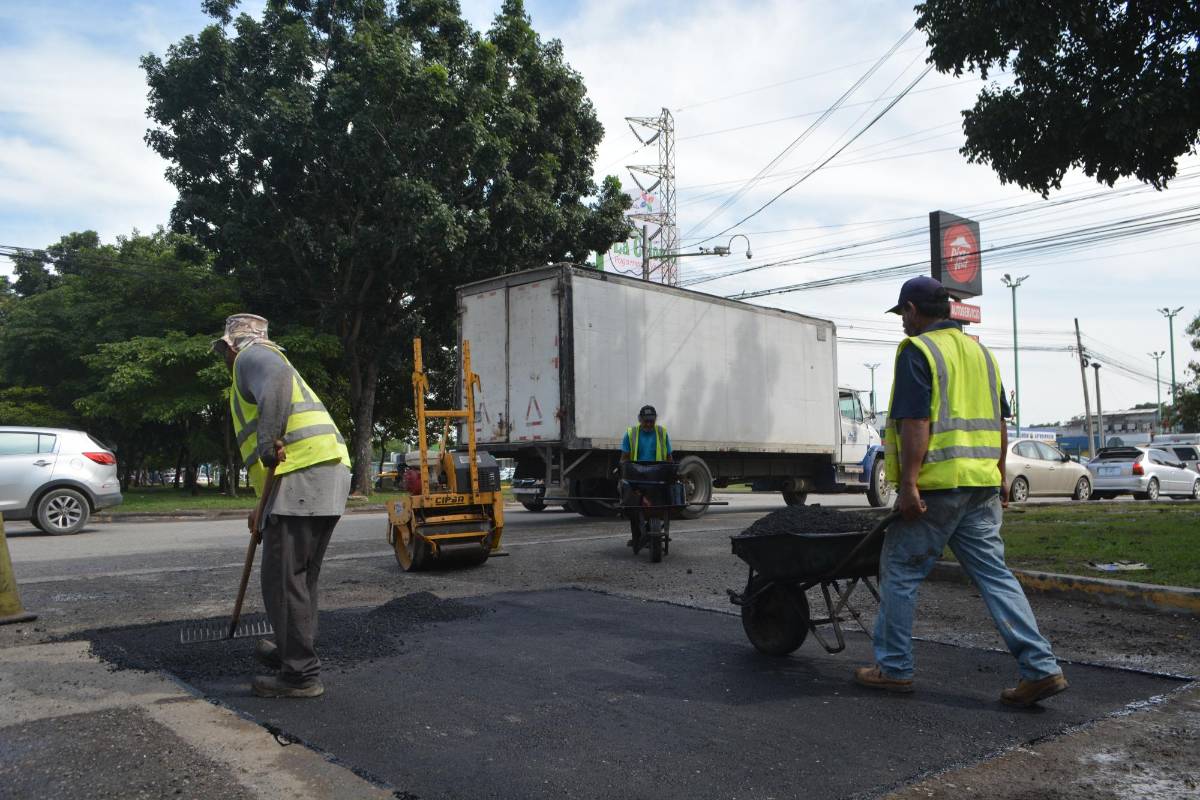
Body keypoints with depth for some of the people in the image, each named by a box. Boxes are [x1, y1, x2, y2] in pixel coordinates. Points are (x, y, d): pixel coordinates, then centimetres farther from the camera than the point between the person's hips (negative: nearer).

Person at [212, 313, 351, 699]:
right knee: (301, 576, 21)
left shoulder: (251, 355, 5)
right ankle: (295, 650, 34)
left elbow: (277, 379, -24)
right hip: (328, 471, 10)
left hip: (303, 476, -10)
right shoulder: (270, 362, 34)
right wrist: (263, 507, 37)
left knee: (283, 579, -5)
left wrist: (269, 442, -26)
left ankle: (301, 674, -1)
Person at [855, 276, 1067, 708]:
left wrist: (907, 484, -18)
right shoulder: (980, 351, 17)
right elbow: (999, 424, 19)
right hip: (982, 484, 8)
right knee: (994, 574, 9)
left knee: (900, 572, 5)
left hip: (937, 484, -7)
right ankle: (1040, 667, 4)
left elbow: (915, 423, -18)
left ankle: (893, 667, 13)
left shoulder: (916, 351, -8)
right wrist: (999, 479, 24)